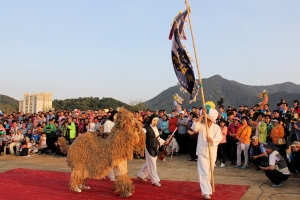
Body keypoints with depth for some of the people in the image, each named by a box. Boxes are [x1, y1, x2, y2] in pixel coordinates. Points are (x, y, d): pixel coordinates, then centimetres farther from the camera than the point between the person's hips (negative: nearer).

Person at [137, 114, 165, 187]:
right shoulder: (147, 128, -14)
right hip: (149, 148, -8)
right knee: (152, 164, -1)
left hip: (156, 148, 8)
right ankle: (155, 180, 7)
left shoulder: (156, 128, 9)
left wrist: (164, 142, 15)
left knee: (149, 164, 17)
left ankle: (141, 175, 35)